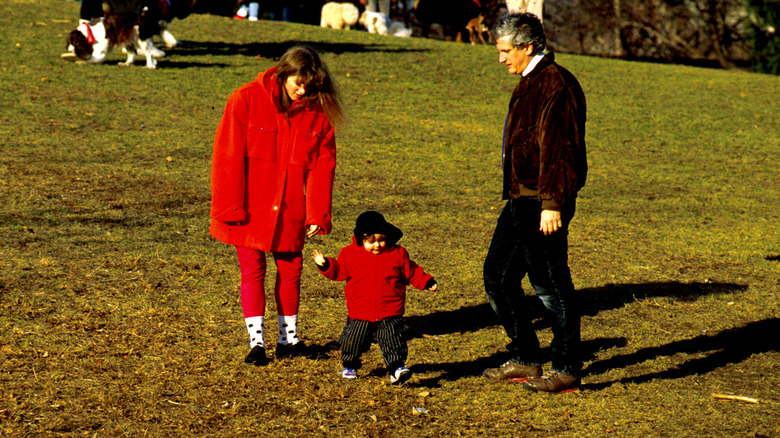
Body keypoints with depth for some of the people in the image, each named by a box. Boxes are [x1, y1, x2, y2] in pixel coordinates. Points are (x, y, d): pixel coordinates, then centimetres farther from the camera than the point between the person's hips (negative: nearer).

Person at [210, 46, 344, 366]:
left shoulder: (318, 112, -3)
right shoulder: (246, 100, -12)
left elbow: (323, 165, 2)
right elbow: (228, 157, -10)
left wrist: (318, 214, -4)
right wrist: (231, 207, -13)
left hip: (290, 211, 3)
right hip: (250, 209, -3)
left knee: (290, 270, 11)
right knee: (252, 270, -2)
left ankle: (288, 337, 25)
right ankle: (256, 340, 1)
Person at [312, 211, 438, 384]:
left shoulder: (398, 254, 0)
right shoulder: (350, 254, -2)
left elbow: (411, 272, 10)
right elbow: (338, 271, 4)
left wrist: (427, 282, 2)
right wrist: (325, 265, -12)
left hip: (390, 313, -1)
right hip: (360, 314, 1)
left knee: (393, 340, -10)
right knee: (353, 341, 11)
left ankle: (397, 368, -5)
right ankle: (350, 367, 32)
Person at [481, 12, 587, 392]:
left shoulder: (556, 85, -15)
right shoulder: (529, 83, 17)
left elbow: (557, 148, -22)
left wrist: (552, 203, -25)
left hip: (542, 206, -11)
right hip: (520, 200, 11)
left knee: (550, 284, -4)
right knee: (498, 276, 13)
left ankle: (566, 368, 5)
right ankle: (525, 359, 22)